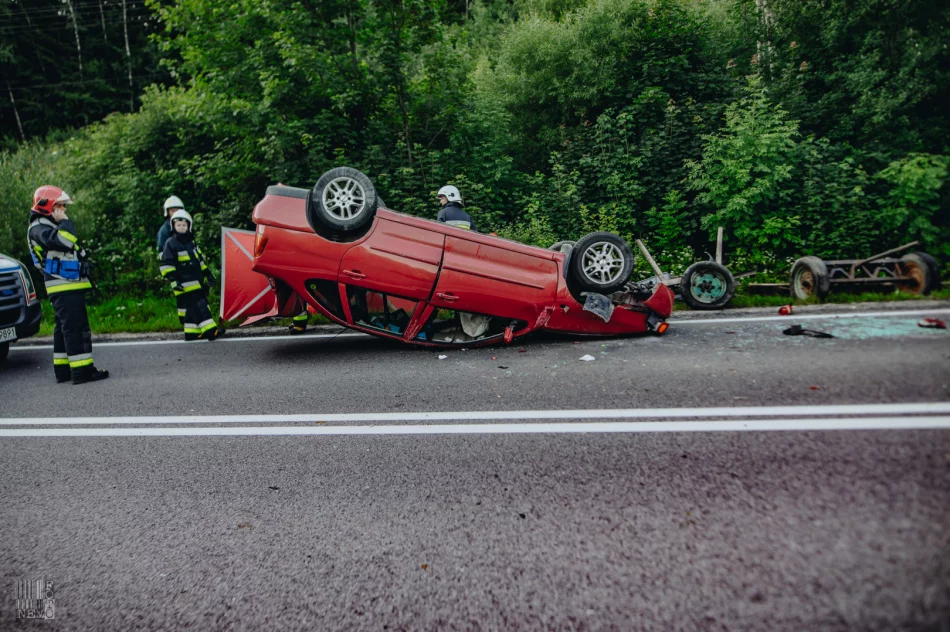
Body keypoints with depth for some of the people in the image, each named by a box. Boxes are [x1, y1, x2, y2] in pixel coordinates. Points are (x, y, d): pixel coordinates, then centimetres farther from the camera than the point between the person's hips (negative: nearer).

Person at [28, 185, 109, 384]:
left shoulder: (51, 226, 23)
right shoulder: (39, 228, -10)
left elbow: (72, 249, 28)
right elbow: (64, 242, -29)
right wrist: (65, 222, -12)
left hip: (69, 286, 11)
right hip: (63, 287, -11)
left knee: (64, 328, 13)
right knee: (75, 327, -13)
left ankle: (63, 369, 19)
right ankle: (82, 370, -14)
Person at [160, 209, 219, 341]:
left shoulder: (191, 242, 17)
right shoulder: (171, 243, -7)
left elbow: (200, 260, 25)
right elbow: (166, 264, -10)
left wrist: (207, 274, 23)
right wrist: (173, 280, -18)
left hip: (197, 281, 8)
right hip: (185, 284, -8)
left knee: (193, 307, 11)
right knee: (199, 307, -14)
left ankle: (191, 332, 18)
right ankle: (210, 331, -19)